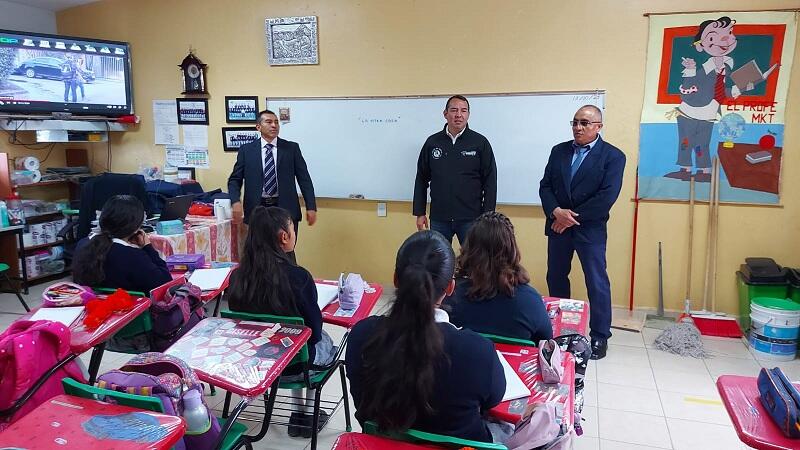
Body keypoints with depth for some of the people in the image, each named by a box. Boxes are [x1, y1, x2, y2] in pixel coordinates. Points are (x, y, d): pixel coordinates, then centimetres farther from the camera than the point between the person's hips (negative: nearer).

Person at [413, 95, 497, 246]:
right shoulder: (432, 142, 6)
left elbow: (490, 182, 0)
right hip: (438, 219, 2)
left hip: (470, 219, -2)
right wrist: (419, 213, 6)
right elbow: (421, 180, 10)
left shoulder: (480, 142, -1)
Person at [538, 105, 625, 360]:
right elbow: (545, 186, 4)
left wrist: (573, 217, -14)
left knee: (597, 283, 1)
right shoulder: (559, 151, 8)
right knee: (555, 279, 13)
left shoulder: (613, 156, -6)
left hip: (590, 229, -5)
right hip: (557, 226, 5)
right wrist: (557, 212, -13)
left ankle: (600, 336, 15)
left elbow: (607, 197, -16)